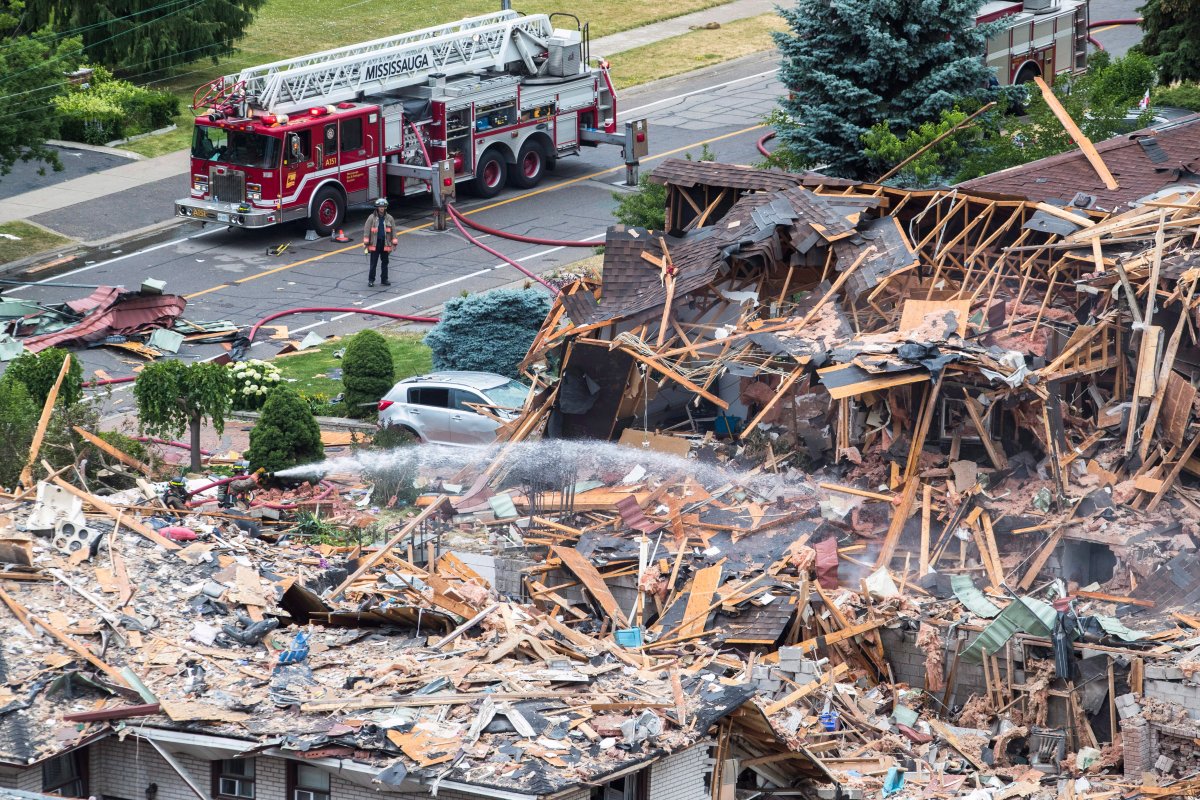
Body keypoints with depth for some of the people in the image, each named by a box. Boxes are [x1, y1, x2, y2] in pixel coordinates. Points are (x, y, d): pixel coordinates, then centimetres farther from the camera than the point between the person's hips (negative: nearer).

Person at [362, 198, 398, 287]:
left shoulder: (389, 218, 4)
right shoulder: (372, 218, -4)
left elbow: (393, 231, 8)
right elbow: (366, 230, -3)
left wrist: (394, 243, 3)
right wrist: (366, 243, -7)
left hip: (385, 244, 2)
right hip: (375, 244, -2)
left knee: (385, 263, 10)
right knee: (373, 263, 0)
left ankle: (384, 279, 19)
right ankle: (371, 280, 8)